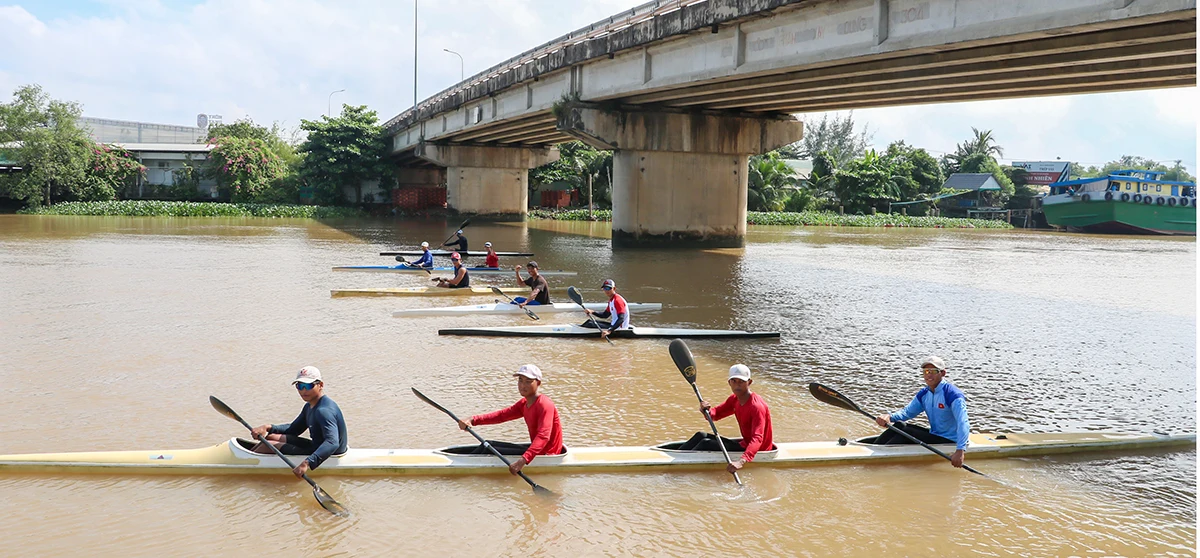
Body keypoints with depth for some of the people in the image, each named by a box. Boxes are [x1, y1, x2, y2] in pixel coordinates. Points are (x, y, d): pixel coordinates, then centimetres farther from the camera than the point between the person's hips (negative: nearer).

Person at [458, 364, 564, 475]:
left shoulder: (545, 405, -20)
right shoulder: (523, 403, 10)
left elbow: (543, 436, -33)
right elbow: (502, 414, -1)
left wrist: (524, 460, -46)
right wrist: (474, 420, -16)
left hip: (546, 455, -9)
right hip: (537, 448, 10)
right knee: (488, 444, 10)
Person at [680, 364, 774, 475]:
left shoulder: (756, 406, -26)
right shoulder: (734, 399, 2)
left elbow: (757, 438, -36)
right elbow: (716, 413, 10)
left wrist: (742, 461, -52)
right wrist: (708, 411, -17)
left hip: (758, 451, -9)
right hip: (745, 443, 9)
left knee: (706, 444, -15)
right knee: (701, 436, 5)